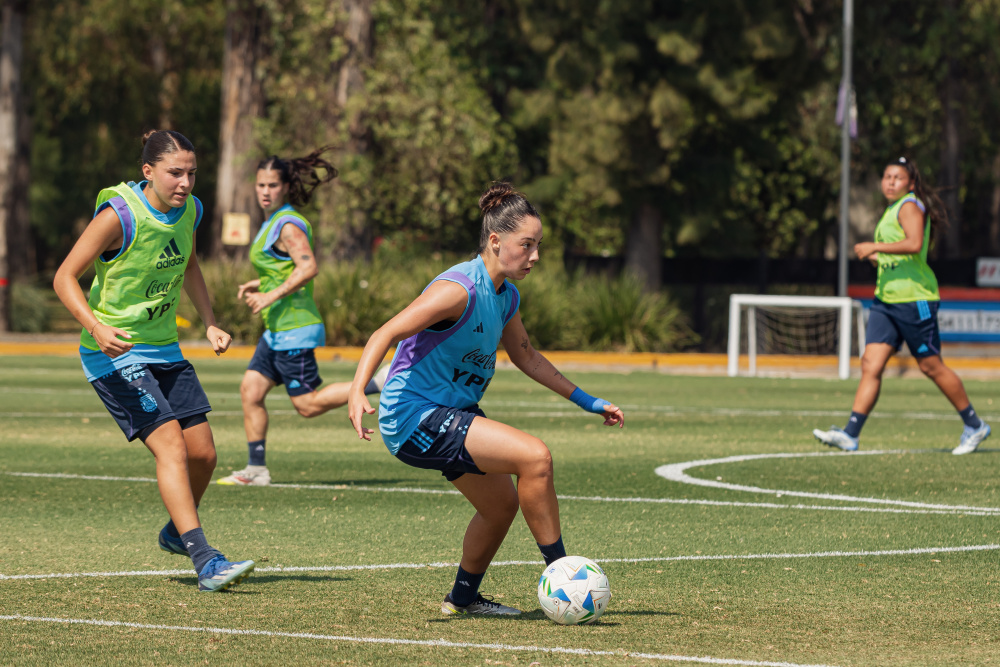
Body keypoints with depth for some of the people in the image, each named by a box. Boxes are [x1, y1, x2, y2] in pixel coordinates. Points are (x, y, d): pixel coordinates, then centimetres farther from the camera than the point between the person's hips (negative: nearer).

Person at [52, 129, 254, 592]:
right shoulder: (119, 215, -20)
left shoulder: (189, 210, 2)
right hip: (116, 353, -7)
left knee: (203, 453, 5)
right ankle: (205, 562, -24)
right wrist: (96, 327, -32)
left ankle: (176, 532, 33)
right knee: (171, 446, -20)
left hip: (164, 348, 7)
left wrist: (210, 323, 10)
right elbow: (65, 278, -17)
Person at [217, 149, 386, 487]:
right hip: (278, 329, 10)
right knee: (250, 390, 5)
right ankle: (256, 469, 8)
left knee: (308, 404, -7)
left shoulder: (288, 225, -14)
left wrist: (272, 295, -24)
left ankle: (380, 381, -3)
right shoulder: (272, 222, 16)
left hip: (294, 328, -10)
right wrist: (258, 285, 16)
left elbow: (308, 268, -25)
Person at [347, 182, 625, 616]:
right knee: (535, 456, -22)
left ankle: (464, 597, 44)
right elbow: (386, 334, -27)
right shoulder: (460, 289, -22)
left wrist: (585, 401, 23)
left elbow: (526, 356, 23)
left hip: (452, 414, 10)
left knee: (501, 503, 22)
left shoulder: (506, 298, 6)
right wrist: (357, 392, -42)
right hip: (415, 416, -10)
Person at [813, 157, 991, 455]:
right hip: (886, 298, 8)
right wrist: (878, 257, 12)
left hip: (914, 299, -8)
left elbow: (914, 243, -26)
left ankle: (975, 427, 14)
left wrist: (875, 247, -22)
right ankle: (850, 434, -10)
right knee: (871, 365, -4)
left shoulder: (910, 206, -9)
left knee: (931, 366, 0)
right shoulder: (892, 210, 19)